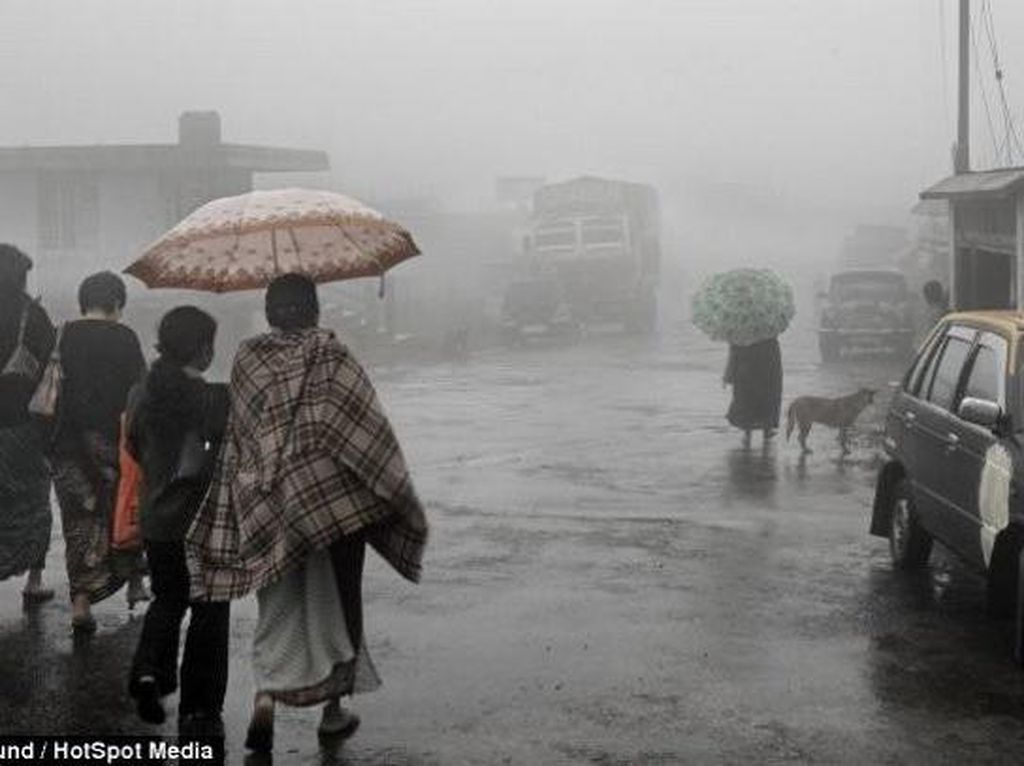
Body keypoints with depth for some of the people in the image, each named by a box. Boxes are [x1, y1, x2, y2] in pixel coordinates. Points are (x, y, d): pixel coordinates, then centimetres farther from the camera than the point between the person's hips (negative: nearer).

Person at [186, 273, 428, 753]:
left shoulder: (247, 361, 1)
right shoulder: (330, 356, -8)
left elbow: (234, 445, 3)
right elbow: (370, 432, -10)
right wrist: (401, 499, -2)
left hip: (266, 510, 3)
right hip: (335, 504, -2)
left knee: (278, 610, 13)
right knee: (337, 601, 13)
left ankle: (265, 698, -8)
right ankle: (333, 709, 21)